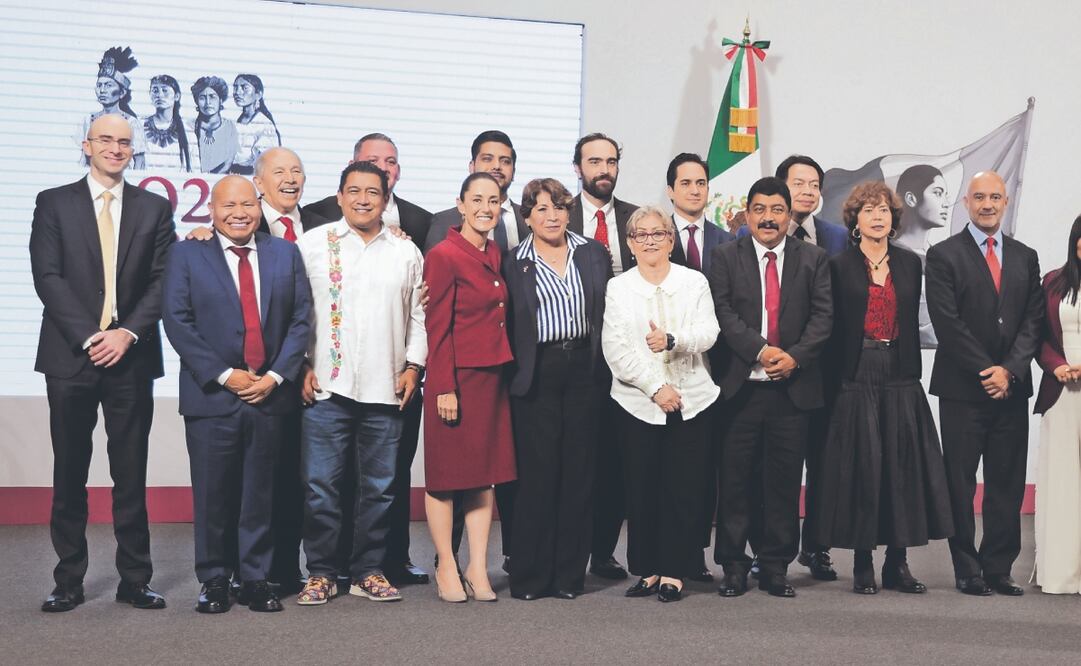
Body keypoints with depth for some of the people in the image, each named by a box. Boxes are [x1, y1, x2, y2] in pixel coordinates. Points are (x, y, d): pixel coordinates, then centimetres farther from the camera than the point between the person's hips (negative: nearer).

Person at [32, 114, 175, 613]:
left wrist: (127, 333, -11)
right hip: (70, 357, -1)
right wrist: (88, 337, -12)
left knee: (131, 476, 4)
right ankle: (69, 581, 12)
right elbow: (48, 277, -3)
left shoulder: (154, 208, 9)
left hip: (131, 358, 1)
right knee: (69, 474, 5)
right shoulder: (53, 203, 6)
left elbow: (162, 282, 3)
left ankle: (135, 580, 10)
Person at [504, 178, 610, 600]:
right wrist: (512, 373, -5)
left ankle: (569, 574, 12)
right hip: (537, 374, -2)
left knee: (579, 470, 4)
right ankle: (530, 576, 5)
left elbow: (609, 311, 11)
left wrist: (605, 367, 5)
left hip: (585, 371, 3)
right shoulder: (513, 263, 3)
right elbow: (507, 326, 2)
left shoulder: (593, 254, 10)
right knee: (536, 473, -3)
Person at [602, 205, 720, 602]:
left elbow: (708, 332, -3)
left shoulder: (694, 282, 9)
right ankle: (647, 570, 11)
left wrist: (671, 340, -22)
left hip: (690, 401, 0)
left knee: (684, 488, -2)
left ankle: (674, 571, 5)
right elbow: (616, 350, -4)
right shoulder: (618, 289, 6)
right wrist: (656, 387, -12)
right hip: (638, 403, 0)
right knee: (641, 490, 1)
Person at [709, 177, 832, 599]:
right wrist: (760, 351, -16)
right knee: (736, 479, 2)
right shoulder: (725, 257, 5)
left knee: (784, 480, 5)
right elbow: (723, 313, -5)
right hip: (740, 385, -1)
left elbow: (823, 315, 2)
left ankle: (776, 566, 14)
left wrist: (794, 356, -13)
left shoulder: (813, 259, 9)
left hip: (793, 386, 1)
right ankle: (733, 566, 11)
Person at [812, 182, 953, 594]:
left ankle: (897, 562, 8)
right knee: (861, 465, -3)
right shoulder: (840, 266, 2)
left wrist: (911, 370, 7)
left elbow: (911, 321, 14)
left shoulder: (910, 264, 12)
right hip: (857, 379, -3)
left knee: (903, 465, 1)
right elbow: (834, 328, 1)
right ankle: (863, 564, 4)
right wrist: (835, 380, -3)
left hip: (901, 381, 3)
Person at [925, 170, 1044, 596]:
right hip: (962, 388, -4)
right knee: (960, 483, 1)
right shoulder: (944, 255, -1)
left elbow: (1033, 321, 7)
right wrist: (986, 372, -12)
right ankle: (967, 570, 9)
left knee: (1008, 483, 5)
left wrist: (1009, 369, -8)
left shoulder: (1025, 257, 13)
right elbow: (947, 322, -9)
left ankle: (998, 568, 12)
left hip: (1011, 386, 4)